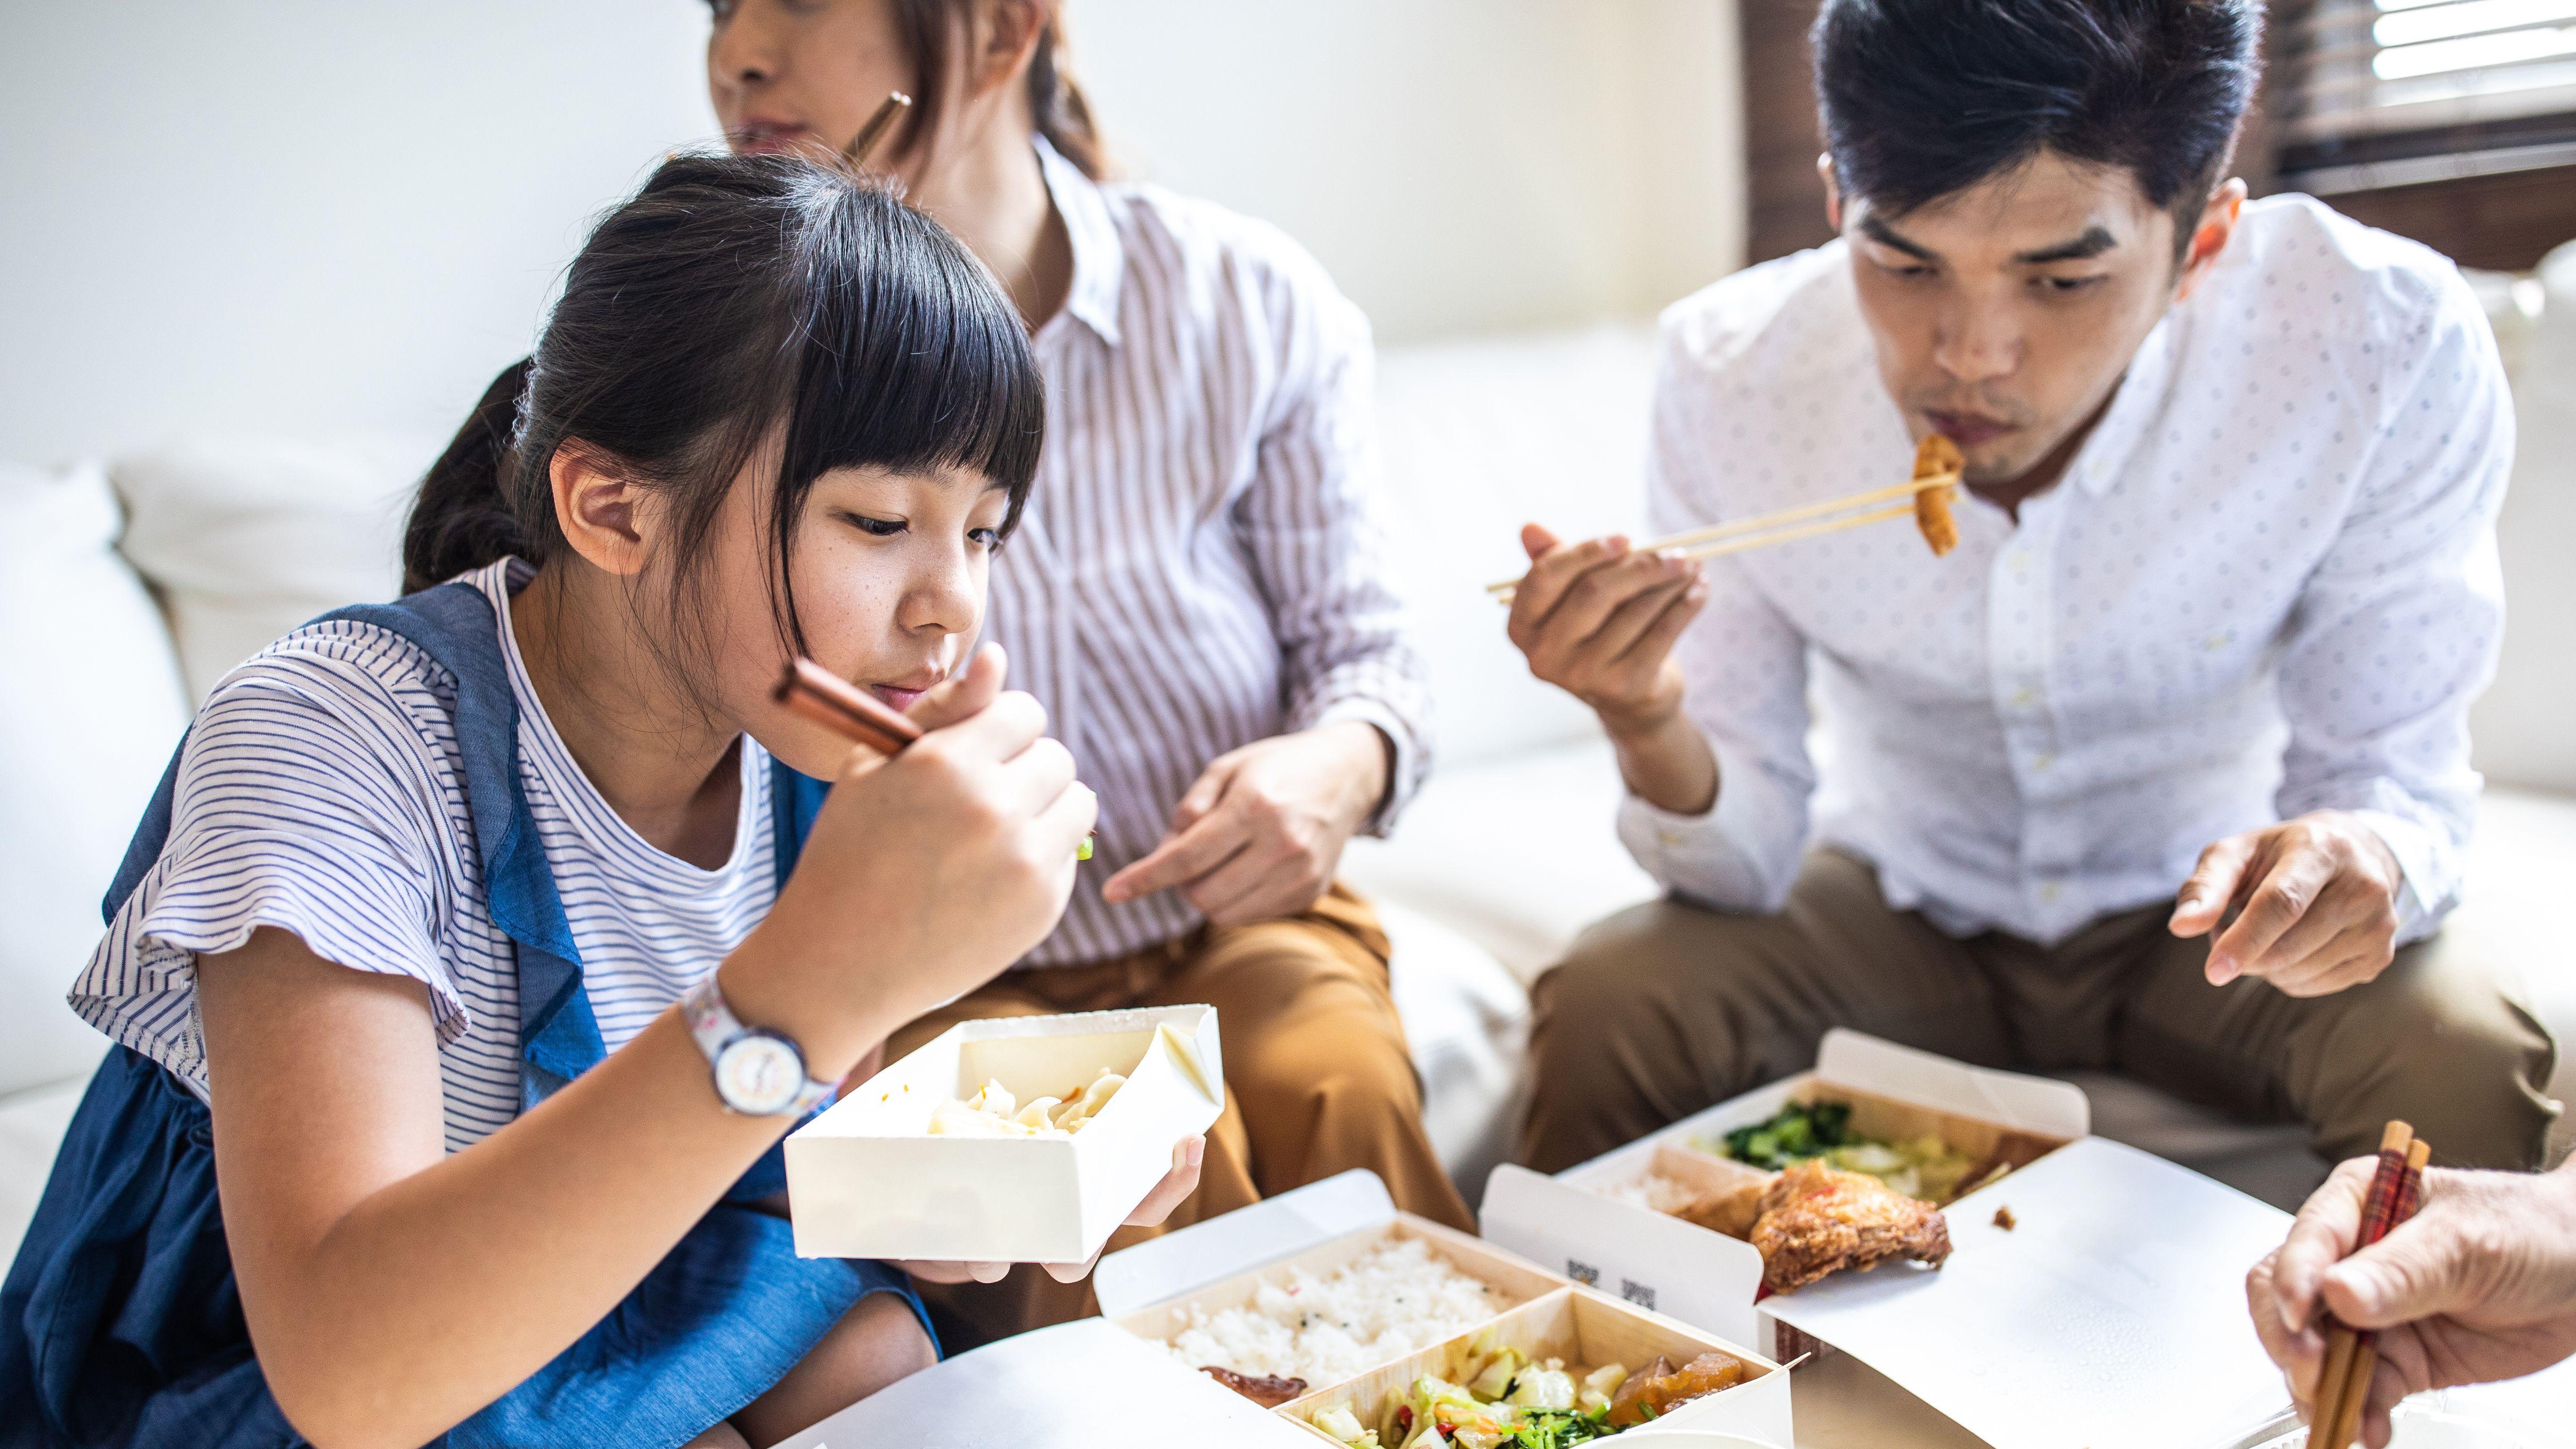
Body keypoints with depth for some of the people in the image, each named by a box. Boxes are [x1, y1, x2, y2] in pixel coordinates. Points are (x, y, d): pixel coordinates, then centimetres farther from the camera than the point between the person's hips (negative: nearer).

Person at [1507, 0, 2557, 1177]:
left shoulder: (2389, 349, -25)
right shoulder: (1728, 372, -21)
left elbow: (2396, 776, -13)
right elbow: (1746, 859, -15)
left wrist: (2363, 854, -38)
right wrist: (1654, 735, -38)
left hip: (2191, 917, 1)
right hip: (1897, 907, 0)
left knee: (2461, 1057, -28)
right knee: (1601, 1008, -25)